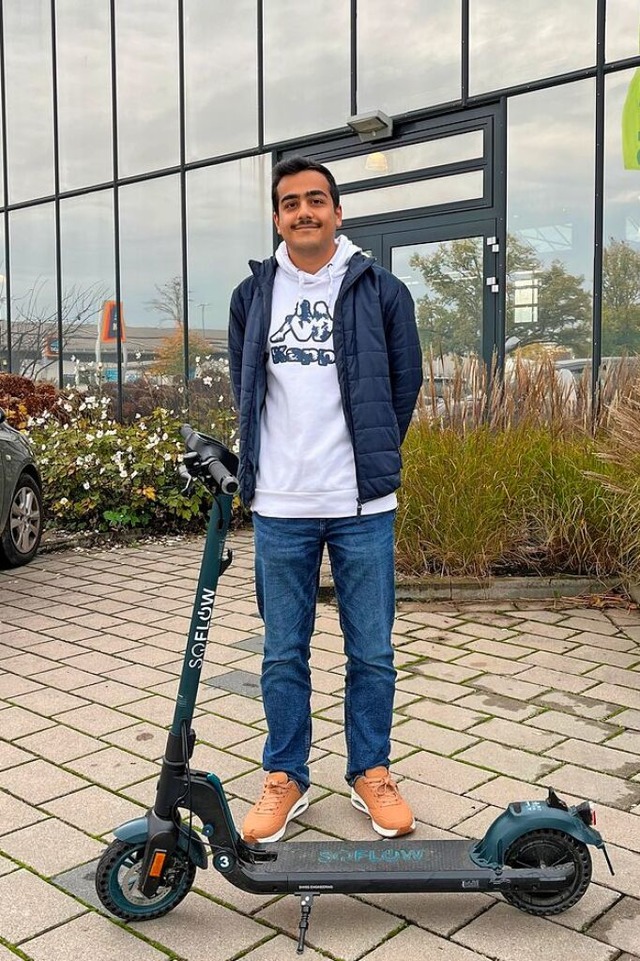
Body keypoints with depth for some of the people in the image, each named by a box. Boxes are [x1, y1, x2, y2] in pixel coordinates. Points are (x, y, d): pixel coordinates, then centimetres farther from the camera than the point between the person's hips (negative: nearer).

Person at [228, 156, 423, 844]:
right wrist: (267, 467, 11)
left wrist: (371, 458, 8)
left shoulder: (381, 291, 2)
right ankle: (285, 780, 26)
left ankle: (371, 774, 27)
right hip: (279, 509, 2)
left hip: (362, 507, -1)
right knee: (283, 654, 10)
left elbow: (406, 382, 9)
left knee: (372, 653, 8)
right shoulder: (252, 295, 8)